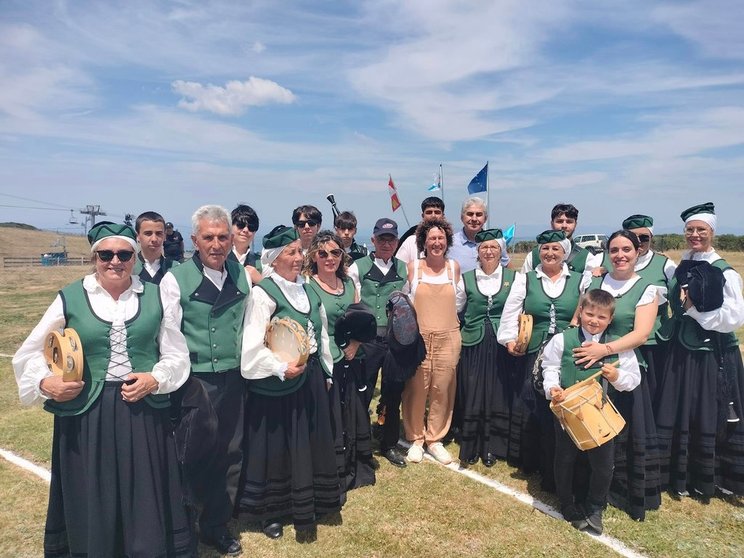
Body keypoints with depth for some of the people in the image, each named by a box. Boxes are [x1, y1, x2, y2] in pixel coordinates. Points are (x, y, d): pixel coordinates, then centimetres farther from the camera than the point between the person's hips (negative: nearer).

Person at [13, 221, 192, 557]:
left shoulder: (154, 297, 2)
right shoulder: (70, 298, -1)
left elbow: (177, 354, 6)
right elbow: (30, 353, 5)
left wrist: (156, 379, -12)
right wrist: (45, 383, -14)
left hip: (143, 414, 1)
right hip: (86, 416, 0)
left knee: (145, 503, 10)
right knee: (90, 506, 12)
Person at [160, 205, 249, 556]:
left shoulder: (242, 277, 5)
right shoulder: (176, 279, -9)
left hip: (233, 380, 5)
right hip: (195, 381, -4)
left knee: (230, 454, 13)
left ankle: (216, 525, 33)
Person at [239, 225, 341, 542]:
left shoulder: (307, 289, 7)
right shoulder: (263, 293, -13)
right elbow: (253, 345, -18)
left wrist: (326, 371, 16)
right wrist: (282, 369, -23)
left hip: (310, 378, 7)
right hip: (277, 383, -6)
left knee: (311, 444, 14)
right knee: (276, 447, 7)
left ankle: (305, 511, 30)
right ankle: (270, 513, 26)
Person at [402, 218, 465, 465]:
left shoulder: (454, 267, 5)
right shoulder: (413, 267, 0)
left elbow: (460, 301, 13)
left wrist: (443, 315, 6)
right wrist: (423, 315, 5)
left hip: (448, 337, 2)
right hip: (418, 337, -2)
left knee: (442, 389, 5)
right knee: (416, 389, 1)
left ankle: (435, 439, 21)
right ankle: (415, 439, 19)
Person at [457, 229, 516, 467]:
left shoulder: (512, 277, 3)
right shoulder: (466, 278, 5)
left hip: (501, 346, 0)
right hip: (473, 346, 0)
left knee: (498, 396, 5)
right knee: (472, 397, 3)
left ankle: (492, 447, 20)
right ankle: (470, 447, 17)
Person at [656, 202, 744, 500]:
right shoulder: (679, 270, 5)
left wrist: (693, 309, -15)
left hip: (715, 357, -5)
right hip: (681, 354, 5)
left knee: (711, 418, 7)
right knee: (678, 415, 11)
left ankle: (708, 479, 25)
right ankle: (682, 476, 27)